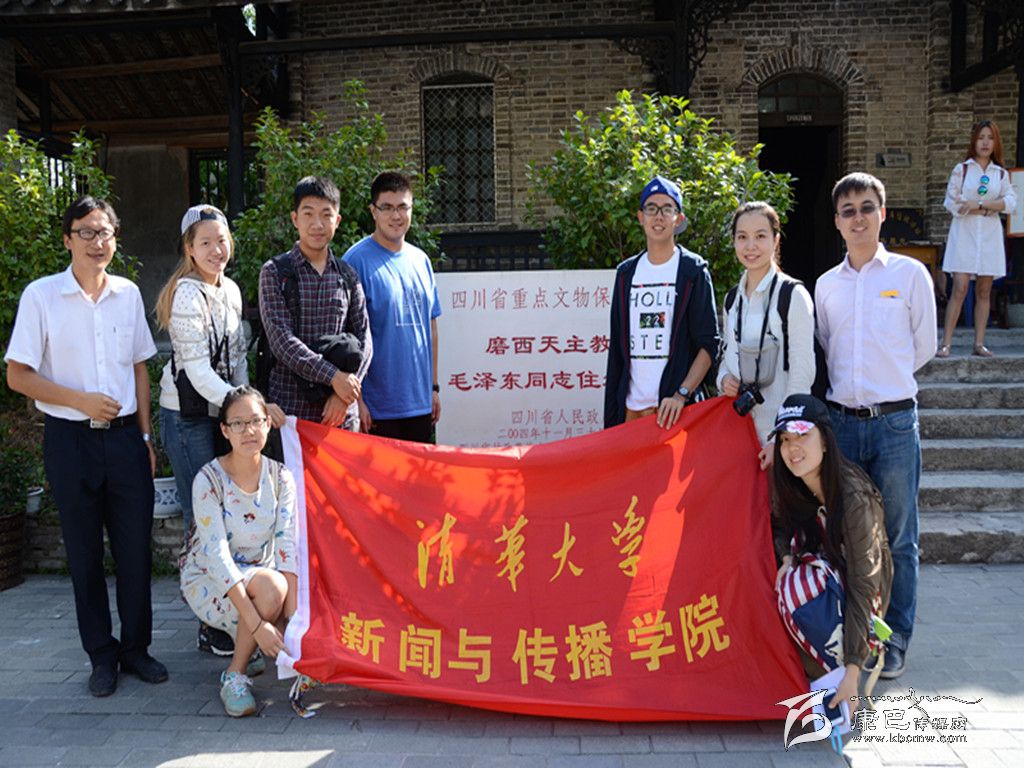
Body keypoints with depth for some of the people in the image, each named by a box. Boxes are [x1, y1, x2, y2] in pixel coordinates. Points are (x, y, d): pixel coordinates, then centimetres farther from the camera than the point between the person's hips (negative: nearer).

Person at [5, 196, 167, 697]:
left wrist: (145, 436, 9)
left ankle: (136, 647, 23)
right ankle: (102, 655, 23)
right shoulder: (41, 296, -5)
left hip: (124, 435, 2)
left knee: (135, 548, 5)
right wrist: (81, 400, -14)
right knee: (85, 553, 8)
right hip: (70, 438, -2)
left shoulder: (128, 294, 5)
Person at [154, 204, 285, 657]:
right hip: (188, 415, -7)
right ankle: (213, 630, 11)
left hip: (222, 410, 7)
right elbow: (197, 369, -20)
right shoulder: (187, 293, -15)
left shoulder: (230, 289, 9)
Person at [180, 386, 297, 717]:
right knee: (271, 586, -35)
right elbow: (217, 555, -26)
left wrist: (293, 617, -29)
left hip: (262, 575, 4)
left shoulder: (280, 477, -8)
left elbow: (287, 546, -17)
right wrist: (257, 624, -34)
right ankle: (234, 675, -14)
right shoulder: (209, 480, -20)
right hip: (209, 580, -3)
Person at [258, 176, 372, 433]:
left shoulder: (348, 276, 11)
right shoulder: (275, 272, 1)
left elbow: (363, 339, 6)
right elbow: (281, 340, -9)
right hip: (290, 407, -3)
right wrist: (332, 376, -17)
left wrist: (345, 393, -8)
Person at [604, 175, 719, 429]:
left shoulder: (694, 270, -1)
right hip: (631, 405, 4)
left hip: (674, 405, -4)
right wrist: (610, 416, 9)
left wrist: (681, 394, -18)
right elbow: (617, 348, 13)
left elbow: (709, 344, -5)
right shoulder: (626, 273, 11)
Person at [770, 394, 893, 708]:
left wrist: (852, 671, -33)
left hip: (859, 598, -6)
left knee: (796, 585, -32)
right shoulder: (790, 485, -11)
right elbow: (782, 527, 8)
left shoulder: (854, 498, -30)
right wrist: (786, 558, -16)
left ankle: (839, 667, -15)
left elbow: (862, 587, -30)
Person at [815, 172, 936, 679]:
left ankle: (895, 640, 17)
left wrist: (886, 384, 12)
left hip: (894, 422, -3)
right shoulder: (826, 285, 9)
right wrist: (850, 385, 11)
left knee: (897, 538, 4)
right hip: (840, 421, 3)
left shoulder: (910, 274, 0)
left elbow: (924, 346, 8)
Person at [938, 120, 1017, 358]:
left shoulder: (1001, 174, 11)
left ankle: (979, 343, 8)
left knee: (984, 291, 3)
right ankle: (946, 343, -11)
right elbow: (951, 203, -5)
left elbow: (1010, 202, -3)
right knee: (960, 288, -11)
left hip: (990, 235, 3)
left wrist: (977, 204, -15)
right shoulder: (961, 169, 5)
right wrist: (989, 209, -7)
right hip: (964, 233, -3)